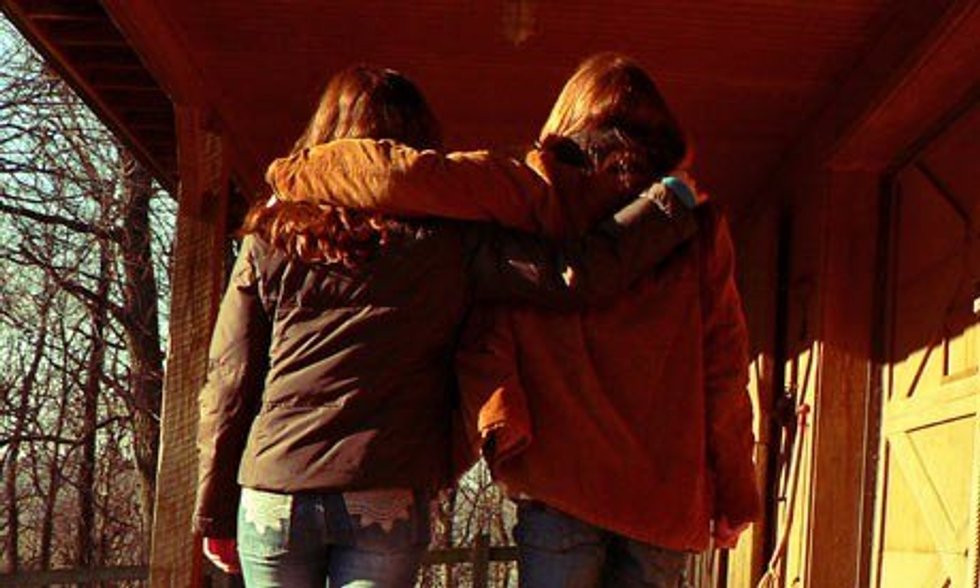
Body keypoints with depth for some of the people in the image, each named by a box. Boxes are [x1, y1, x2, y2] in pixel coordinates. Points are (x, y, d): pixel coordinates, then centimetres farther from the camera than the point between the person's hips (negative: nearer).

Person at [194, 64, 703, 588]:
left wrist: (215, 513, 14)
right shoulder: (444, 243, -1)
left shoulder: (270, 240, 6)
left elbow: (229, 383, 6)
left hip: (271, 498, 2)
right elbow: (575, 274, -10)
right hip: (384, 500, -2)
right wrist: (672, 201, 3)